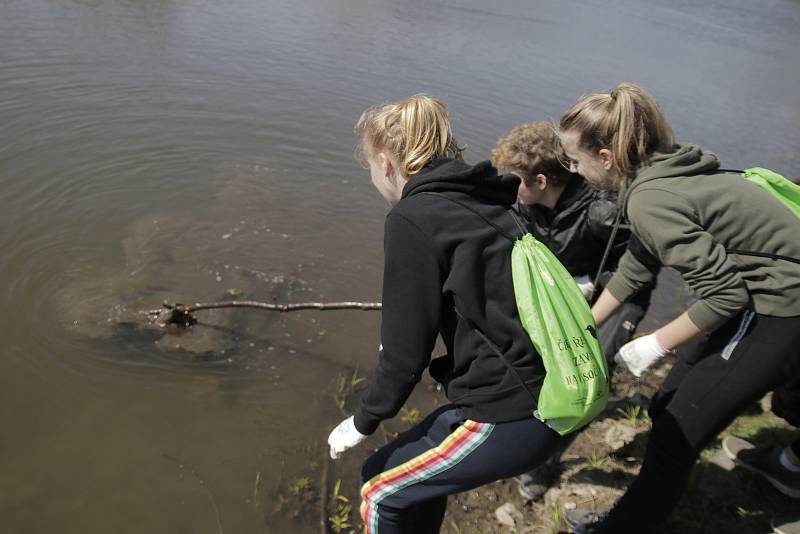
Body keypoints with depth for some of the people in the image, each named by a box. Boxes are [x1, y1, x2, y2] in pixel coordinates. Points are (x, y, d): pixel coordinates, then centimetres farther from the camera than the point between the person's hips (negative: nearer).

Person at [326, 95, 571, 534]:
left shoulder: (411, 219, -15)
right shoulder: (482, 199, 10)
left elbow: (406, 352, -13)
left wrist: (363, 421, 5)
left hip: (511, 415, -8)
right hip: (555, 395, 8)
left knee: (381, 487, 13)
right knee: (421, 465, 26)